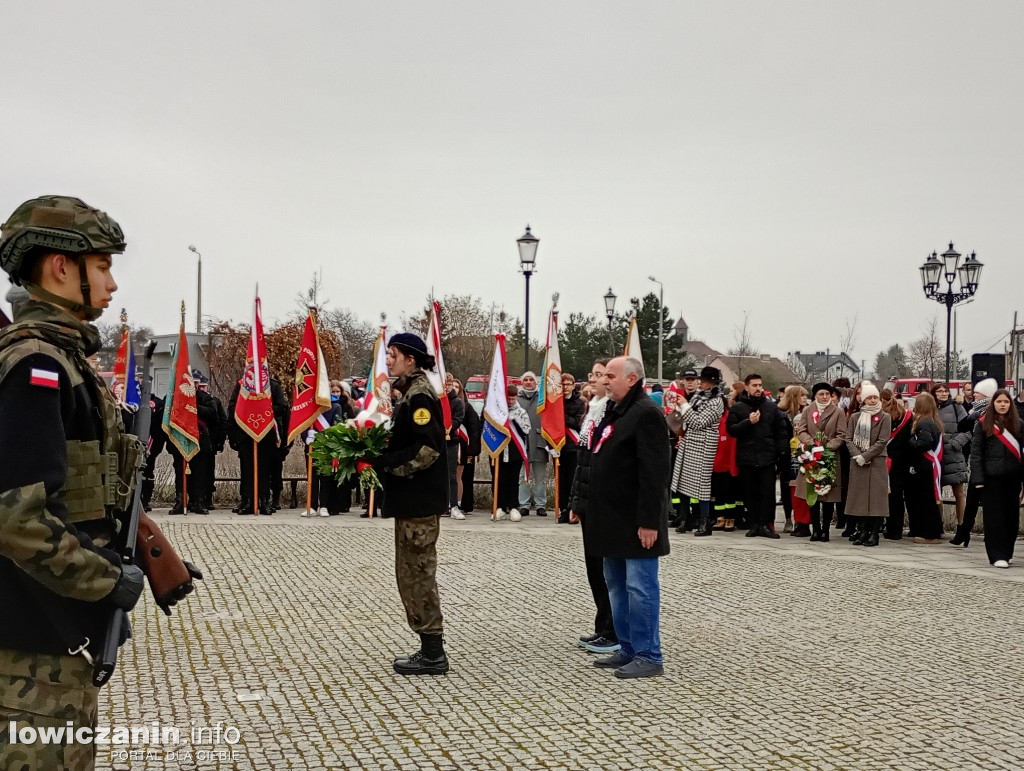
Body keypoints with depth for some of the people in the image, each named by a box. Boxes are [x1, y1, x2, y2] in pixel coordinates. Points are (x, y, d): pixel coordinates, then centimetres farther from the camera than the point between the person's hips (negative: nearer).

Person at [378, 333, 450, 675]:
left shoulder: (419, 396, -15)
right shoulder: (410, 392, 16)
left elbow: (427, 450, -23)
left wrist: (386, 464, -19)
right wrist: (381, 457, 5)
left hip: (419, 501, -10)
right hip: (412, 499, 10)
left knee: (416, 573, -4)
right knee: (413, 573, 14)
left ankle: (433, 653, 4)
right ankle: (430, 649, 21)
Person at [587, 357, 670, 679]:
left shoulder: (646, 413, -15)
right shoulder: (614, 412, 16)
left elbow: (654, 472, -21)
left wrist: (649, 520, -24)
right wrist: (584, 505, 19)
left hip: (635, 522, -10)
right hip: (613, 520, 10)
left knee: (640, 587, -5)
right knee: (617, 585, 15)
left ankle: (649, 657, 2)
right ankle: (628, 649, 24)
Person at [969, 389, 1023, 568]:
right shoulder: (983, 424, 2)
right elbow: (975, 451, -2)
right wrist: (978, 478, -10)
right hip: (992, 477, -3)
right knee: (994, 516, -1)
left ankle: (1007, 553, 22)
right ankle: (997, 555, 3)